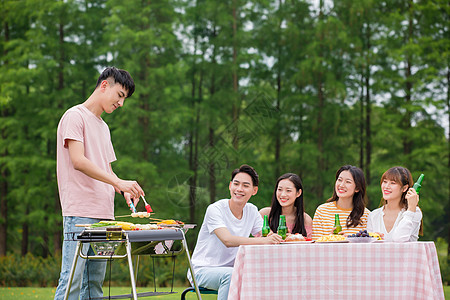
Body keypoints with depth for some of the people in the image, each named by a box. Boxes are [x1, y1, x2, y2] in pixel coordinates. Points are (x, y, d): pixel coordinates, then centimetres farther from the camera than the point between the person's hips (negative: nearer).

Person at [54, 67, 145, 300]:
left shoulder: (103, 126, 23)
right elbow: (78, 161, -15)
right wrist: (118, 182, -21)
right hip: (79, 213, -8)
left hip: (104, 215, 8)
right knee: (72, 280, -12)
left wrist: (125, 190, 5)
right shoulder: (75, 116, -3)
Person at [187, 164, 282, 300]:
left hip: (231, 269, 5)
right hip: (202, 271, -5)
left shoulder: (252, 211, 4)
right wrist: (262, 241, -43)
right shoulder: (215, 209, -15)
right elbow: (228, 240, -31)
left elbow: (265, 236, -4)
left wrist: (273, 238, -30)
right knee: (231, 274, -36)